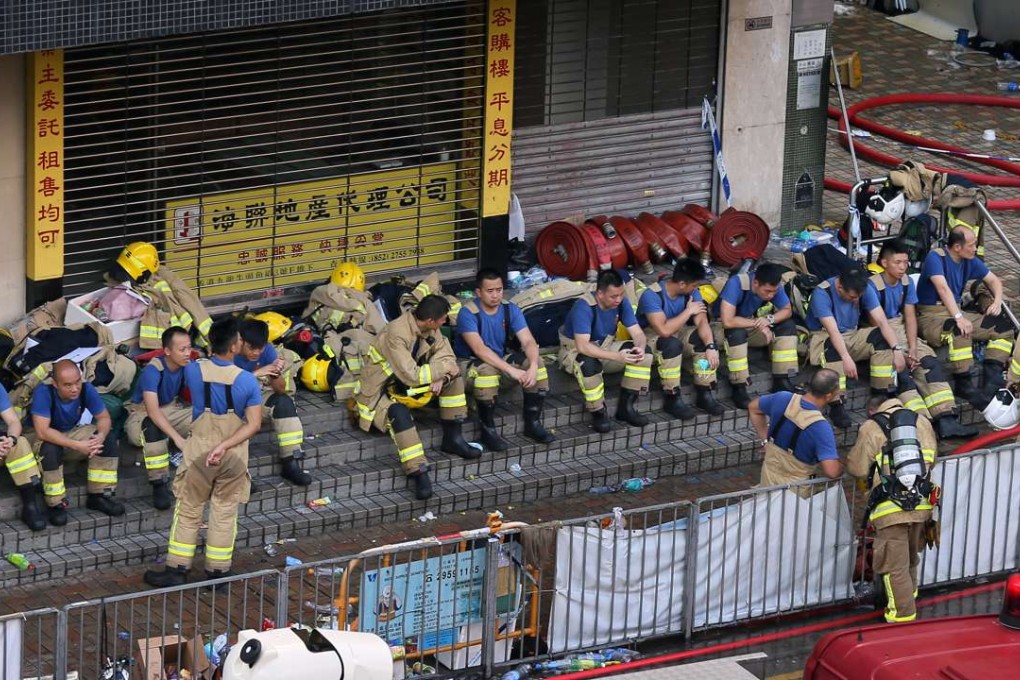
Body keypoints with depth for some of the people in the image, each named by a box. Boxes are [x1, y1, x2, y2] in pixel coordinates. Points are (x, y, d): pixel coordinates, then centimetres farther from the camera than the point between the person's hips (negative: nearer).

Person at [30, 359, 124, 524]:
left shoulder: (86, 389, -19)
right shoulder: (43, 392, -32)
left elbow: (104, 418, -9)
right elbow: (42, 431, -37)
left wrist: (101, 435, -34)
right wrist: (77, 445, -41)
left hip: (73, 433, 5)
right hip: (47, 437, -5)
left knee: (109, 438, -18)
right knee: (50, 449, -38)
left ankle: (98, 496, -7)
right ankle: (56, 504, -22)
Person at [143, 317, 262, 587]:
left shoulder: (194, 370, -11)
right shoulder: (247, 381, -15)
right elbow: (254, 424, -18)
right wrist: (224, 446, -20)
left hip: (200, 450, 0)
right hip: (234, 455, 0)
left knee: (188, 511, 11)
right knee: (225, 513, 12)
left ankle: (177, 570, 13)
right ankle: (218, 571, 18)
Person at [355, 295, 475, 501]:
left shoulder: (429, 329, -4)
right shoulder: (396, 334, -29)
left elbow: (447, 357, 0)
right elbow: (412, 376, -33)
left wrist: (441, 378, -21)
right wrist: (443, 368, -22)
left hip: (407, 386, 8)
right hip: (380, 392, -8)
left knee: (453, 376, -5)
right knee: (400, 414, -39)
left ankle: (453, 438, 0)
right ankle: (419, 474, -41)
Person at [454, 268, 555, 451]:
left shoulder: (510, 309, -5)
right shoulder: (468, 313, -22)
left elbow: (528, 341, -14)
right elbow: (479, 349, -33)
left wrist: (533, 366, -35)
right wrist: (511, 370, -40)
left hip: (500, 359, 6)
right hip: (469, 363, -6)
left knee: (537, 362, -16)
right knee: (487, 370, -39)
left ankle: (533, 424, -5)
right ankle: (488, 430, -25)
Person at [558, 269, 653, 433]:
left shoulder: (621, 302, -12)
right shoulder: (584, 307, -31)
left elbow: (637, 332, -10)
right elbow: (582, 346, -40)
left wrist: (640, 348, -36)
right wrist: (617, 356, -47)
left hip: (605, 347, 6)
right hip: (575, 350, -6)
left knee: (644, 352, -16)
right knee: (589, 363, -41)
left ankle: (626, 407, -11)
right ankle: (598, 413, -21)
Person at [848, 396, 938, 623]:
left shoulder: (870, 429, 0)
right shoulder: (921, 422, 12)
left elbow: (858, 468, 1)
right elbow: (931, 458, 19)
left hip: (890, 509, -5)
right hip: (921, 504, 5)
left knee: (894, 566, 3)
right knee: (911, 558, 26)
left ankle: (903, 615, 5)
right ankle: (910, 595, 45)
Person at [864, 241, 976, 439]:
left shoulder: (906, 282, 7)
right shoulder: (872, 286, -14)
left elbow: (910, 316, 1)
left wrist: (913, 348, -13)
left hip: (901, 331, 6)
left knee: (930, 362, -16)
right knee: (901, 372, -28)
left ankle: (946, 420, -25)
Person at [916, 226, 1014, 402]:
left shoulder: (970, 261, 6)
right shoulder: (936, 257, -17)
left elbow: (993, 280, 18)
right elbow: (943, 287, -31)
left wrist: (997, 302, -3)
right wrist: (958, 317, -42)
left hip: (956, 312, 8)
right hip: (930, 316, -8)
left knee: (1003, 324, -5)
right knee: (959, 330, -39)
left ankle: (993, 378, -15)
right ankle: (963, 384, -29)